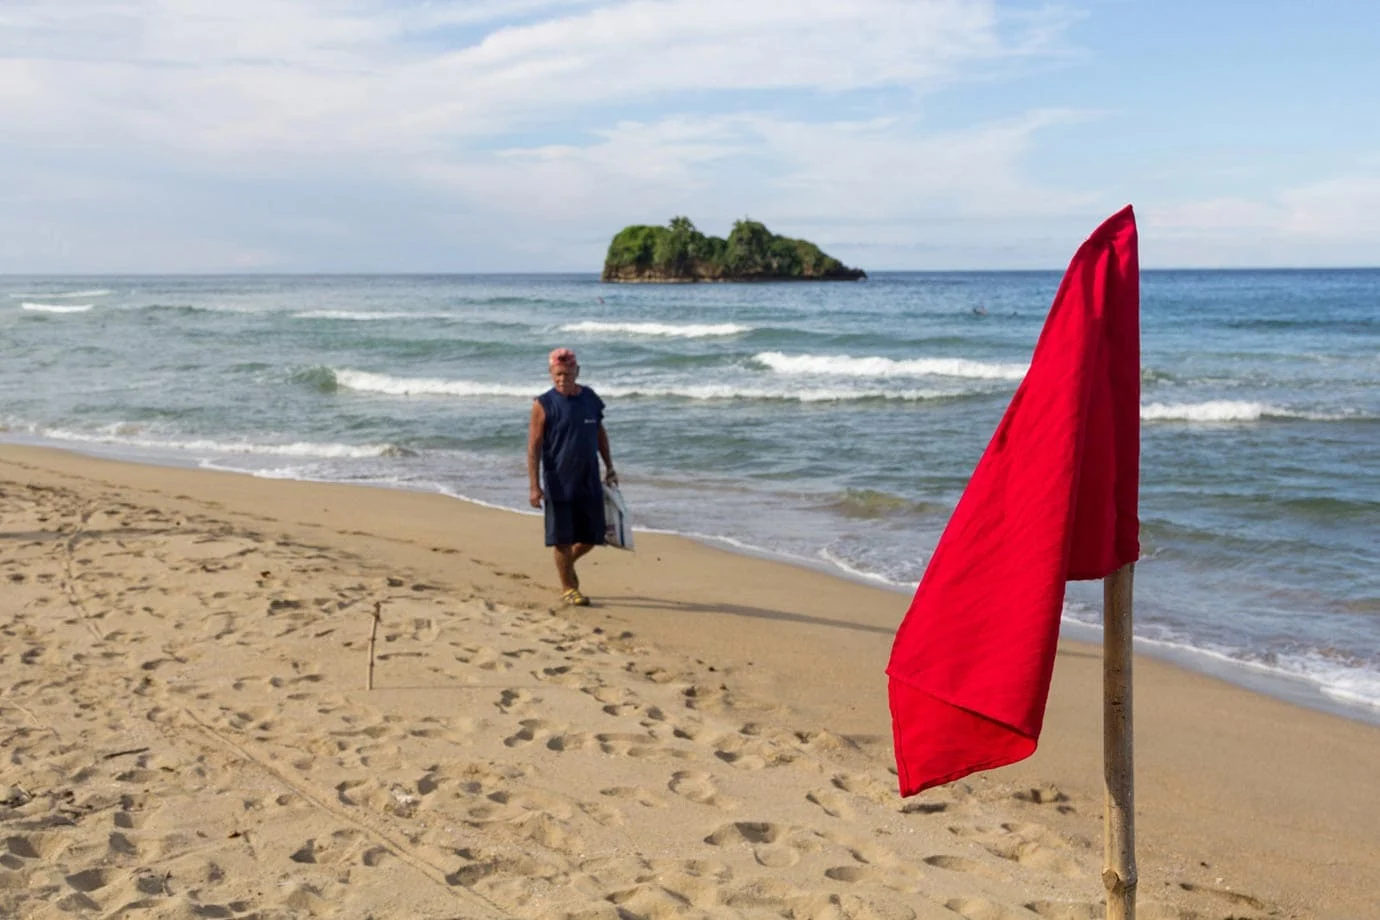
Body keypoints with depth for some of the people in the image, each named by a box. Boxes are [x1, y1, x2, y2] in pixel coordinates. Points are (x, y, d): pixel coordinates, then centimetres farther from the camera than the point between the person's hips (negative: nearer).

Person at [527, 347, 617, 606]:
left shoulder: (590, 398, 4)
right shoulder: (544, 404, -9)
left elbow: (600, 433, 18)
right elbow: (534, 446, -10)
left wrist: (609, 467, 15)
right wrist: (534, 486, -14)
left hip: (590, 482, 4)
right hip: (559, 484, -4)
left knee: (591, 537, 9)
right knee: (562, 538, 1)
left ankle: (567, 564, 37)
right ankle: (568, 588, 17)